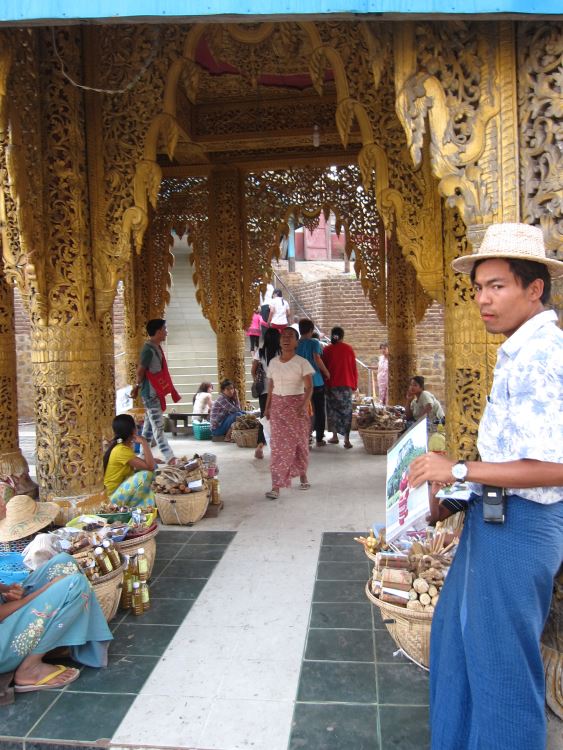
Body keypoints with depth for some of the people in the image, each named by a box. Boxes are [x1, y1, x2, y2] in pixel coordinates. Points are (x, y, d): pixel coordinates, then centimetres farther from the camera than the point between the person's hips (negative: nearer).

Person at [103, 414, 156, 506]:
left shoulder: (123, 446, 6)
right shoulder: (122, 450, -23)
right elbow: (150, 467, -29)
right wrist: (144, 443, -25)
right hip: (117, 495, -10)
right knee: (147, 474, -27)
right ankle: (131, 507, -11)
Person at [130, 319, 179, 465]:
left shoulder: (156, 347, 10)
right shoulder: (149, 349, -20)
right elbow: (140, 371, -15)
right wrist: (138, 385, 1)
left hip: (155, 392, 9)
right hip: (150, 393, -9)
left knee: (149, 425, 15)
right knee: (158, 426, -7)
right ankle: (169, 458, -8)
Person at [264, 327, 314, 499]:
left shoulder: (302, 363, -7)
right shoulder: (273, 362, 6)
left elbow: (309, 387, -14)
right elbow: (270, 387, 12)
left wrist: (304, 405, -28)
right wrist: (267, 407, 7)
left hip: (296, 405, -3)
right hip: (278, 406, 3)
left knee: (299, 442, 8)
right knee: (278, 445, -3)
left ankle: (302, 475, 31)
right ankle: (276, 486, -5)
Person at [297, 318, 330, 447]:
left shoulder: (295, 344, 4)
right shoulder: (314, 342, -8)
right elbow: (317, 359, -20)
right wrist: (327, 373, -8)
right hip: (316, 381, -3)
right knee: (319, 411, 7)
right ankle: (319, 439, 11)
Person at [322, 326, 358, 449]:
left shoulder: (327, 350, -1)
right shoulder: (349, 349, 0)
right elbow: (354, 368, 3)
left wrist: (325, 382, 12)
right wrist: (354, 385, 11)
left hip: (331, 385, 0)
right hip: (346, 384, 0)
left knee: (333, 410, 12)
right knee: (346, 411, 1)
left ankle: (335, 436, 14)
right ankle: (347, 440, -7)